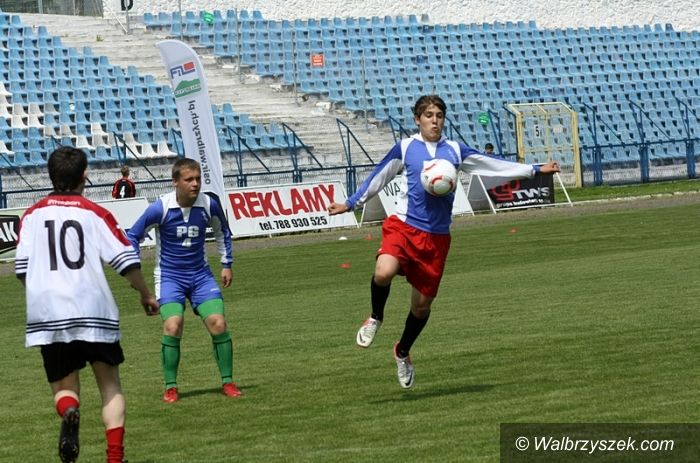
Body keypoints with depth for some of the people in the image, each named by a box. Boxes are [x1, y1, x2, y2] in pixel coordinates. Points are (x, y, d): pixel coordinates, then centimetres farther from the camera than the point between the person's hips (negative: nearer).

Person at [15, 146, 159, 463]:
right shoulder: (95, 214, 0)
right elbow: (127, 259, -2)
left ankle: (69, 412, -23)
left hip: (47, 316, 1)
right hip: (94, 312, -1)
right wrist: (146, 295, 13)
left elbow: (21, 268, 4)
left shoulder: (32, 215, 6)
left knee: (63, 387, 11)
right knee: (110, 385, 11)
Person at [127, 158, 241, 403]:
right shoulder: (160, 208, -17)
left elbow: (222, 231, 15)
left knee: (218, 323, -10)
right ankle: (170, 387, -6)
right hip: (169, 276, -3)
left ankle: (228, 382, 5)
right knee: (173, 326, -21)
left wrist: (227, 264, 14)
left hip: (200, 274, 3)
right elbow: (132, 236, -4)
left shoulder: (209, 205, -7)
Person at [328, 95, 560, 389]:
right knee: (383, 273, -31)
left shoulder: (455, 151, 10)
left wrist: (535, 170, 12)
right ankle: (375, 318, 0)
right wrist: (351, 204, 15)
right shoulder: (405, 148, 4)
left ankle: (403, 352, 33)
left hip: (436, 237, 3)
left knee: (423, 302, 6)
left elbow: (496, 165, 14)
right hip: (403, 226, -3)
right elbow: (378, 178, 14)